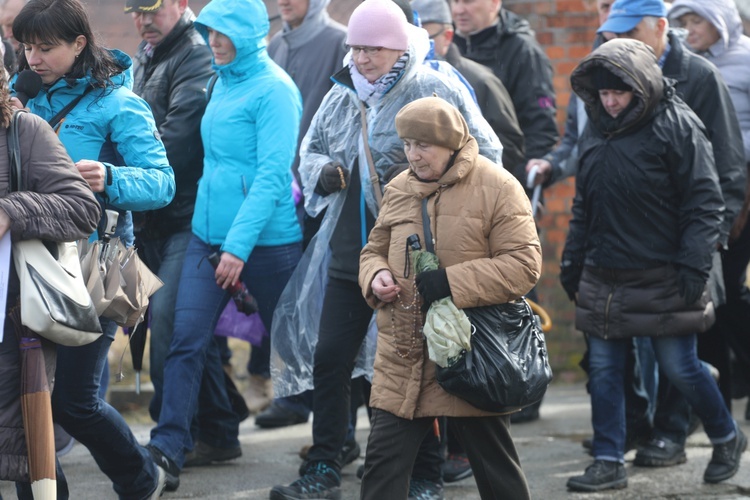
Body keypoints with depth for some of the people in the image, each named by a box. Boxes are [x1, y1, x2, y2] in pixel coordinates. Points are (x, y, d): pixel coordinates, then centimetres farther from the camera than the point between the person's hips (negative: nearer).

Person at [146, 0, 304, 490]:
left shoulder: (274, 90, -13)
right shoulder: (222, 83, 11)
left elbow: (272, 176, -18)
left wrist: (239, 246, -22)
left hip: (265, 240, -7)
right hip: (209, 234, 7)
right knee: (189, 339, -5)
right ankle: (170, 445, -4)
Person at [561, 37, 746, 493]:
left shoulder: (677, 124, -10)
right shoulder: (598, 130, 11)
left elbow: (705, 203, -11)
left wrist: (694, 268, -16)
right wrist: (572, 263, 18)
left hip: (662, 280, -6)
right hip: (604, 280, 6)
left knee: (681, 368, 0)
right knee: (604, 370, 5)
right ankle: (609, 464, 13)